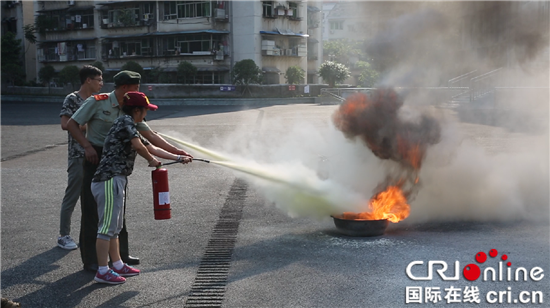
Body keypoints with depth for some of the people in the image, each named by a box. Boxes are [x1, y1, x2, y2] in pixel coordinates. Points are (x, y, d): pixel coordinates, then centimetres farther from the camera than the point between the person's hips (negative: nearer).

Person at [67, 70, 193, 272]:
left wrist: (176, 151, 0)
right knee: (92, 210, -2)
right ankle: (90, 260, 6)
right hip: (95, 158, -6)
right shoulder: (97, 102, -11)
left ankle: (121, 254, 24)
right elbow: (71, 124, -8)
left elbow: (150, 135, 5)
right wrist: (87, 146, -20)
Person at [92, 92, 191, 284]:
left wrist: (178, 158, 31)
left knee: (114, 226, 16)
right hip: (110, 180, -10)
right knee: (107, 226, -7)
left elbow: (152, 148, 30)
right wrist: (152, 160, 0)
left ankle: (118, 265, 25)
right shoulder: (126, 121, -7)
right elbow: (138, 146, -20)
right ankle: (103, 272, -3)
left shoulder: (130, 127, 24)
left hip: (115, 181, 10)